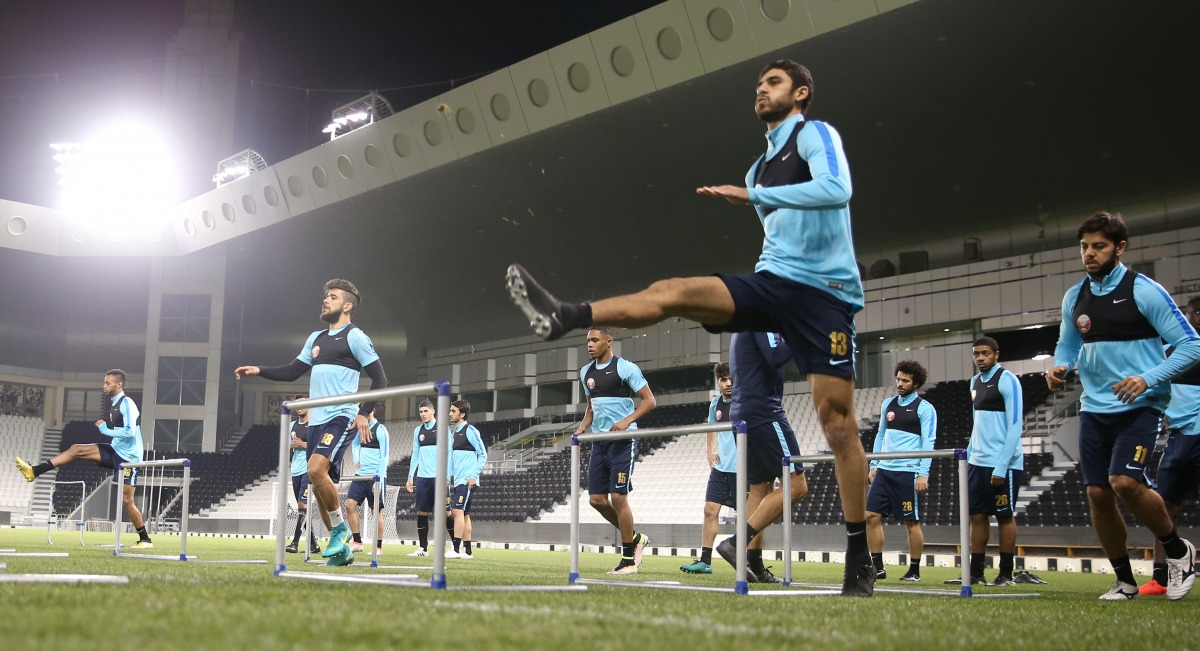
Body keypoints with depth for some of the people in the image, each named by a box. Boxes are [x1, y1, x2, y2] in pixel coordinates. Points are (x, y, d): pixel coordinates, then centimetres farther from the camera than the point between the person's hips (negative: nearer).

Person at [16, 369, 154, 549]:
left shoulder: (127, 403, -18)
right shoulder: (114, 403, 10)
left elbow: (130, 431, -29)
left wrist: (106, 430, -20)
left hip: (128, 457, -9)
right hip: (116, 450, 9)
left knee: (127, 500, -7)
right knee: (76, 449, 0)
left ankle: (145, 540, 2)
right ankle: (34, 471, 1)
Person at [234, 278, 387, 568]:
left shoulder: (355, 337, -3)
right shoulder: (316, 338, 18)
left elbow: (380, 379, -7)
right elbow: (292, 372, 25)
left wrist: (364, 414, -17)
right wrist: (259, 370, 12)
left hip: (341, 418, -8)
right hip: (316, 421, 8)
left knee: (316, 470, -26)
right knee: (322, 487, 6)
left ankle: (340, 528, -7)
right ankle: (342, 549, 16)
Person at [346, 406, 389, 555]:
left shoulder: (380, 430, -9)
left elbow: (384, 456, -13)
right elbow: (355, 445, 31)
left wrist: (379, 480, -17)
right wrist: (356, 460, 11)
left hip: (376, 476, -7)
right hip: (361, 475, 7)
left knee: (376, 511, 0)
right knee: (350, 504, -4)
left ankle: (378, 547, 8)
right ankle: (357, 542, 3)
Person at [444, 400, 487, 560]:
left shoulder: (470, 431, -8)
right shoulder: (453, 432, 17)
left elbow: (483, 455, -10)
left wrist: (474, 476, -15)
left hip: (467, 480, -8)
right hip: (457, 480, 8)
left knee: (458, 511, -15)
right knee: (464, 514, 9)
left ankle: (456, 549, -17)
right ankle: (467, 551, 12)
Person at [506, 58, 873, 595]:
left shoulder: (815, 134, 0)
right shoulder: (760, 167, 22)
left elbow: (836, 188, -21)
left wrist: (751, 196, -21)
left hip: (824, 294, -6)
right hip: (772, 283, 7)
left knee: (837, 421, -9)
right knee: (672, 292, -17)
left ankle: (860, 559, -1)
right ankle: (562, 318, -28)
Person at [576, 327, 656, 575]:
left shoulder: (625, 368, -9)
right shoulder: (586, 372, 13)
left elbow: (649, 401, -9)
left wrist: (627, 421, -22)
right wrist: (583, 425, 7)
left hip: (623, 440, -7)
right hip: (599, 441, 7)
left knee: (618, 497, -10)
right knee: (596, 499, 3)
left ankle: (629, 560, 1)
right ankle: (635, 538, 22)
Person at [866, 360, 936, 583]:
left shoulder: (924, 409, -3)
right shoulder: (888, 404, 15)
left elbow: (928, 443, -8)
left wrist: (923, 474, -15)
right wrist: (873, 465, 15)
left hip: (908, 472, -6)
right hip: (884, 470, 6)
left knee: (911, 522, 0)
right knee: (871, 515, -1)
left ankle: (914, 571, 11)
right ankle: (878, 568, 7)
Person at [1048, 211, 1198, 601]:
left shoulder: (1144, 291, -9)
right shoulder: (1074, 298, 7)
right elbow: (1068, 345, 22)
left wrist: (1148, 379, -22)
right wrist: (1060, 368, -1)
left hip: (1139, 407, -6)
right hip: (1094, 409, 6)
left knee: (1125, 482, -23)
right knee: (1098, 494, 2)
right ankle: (1125, 581, 19)